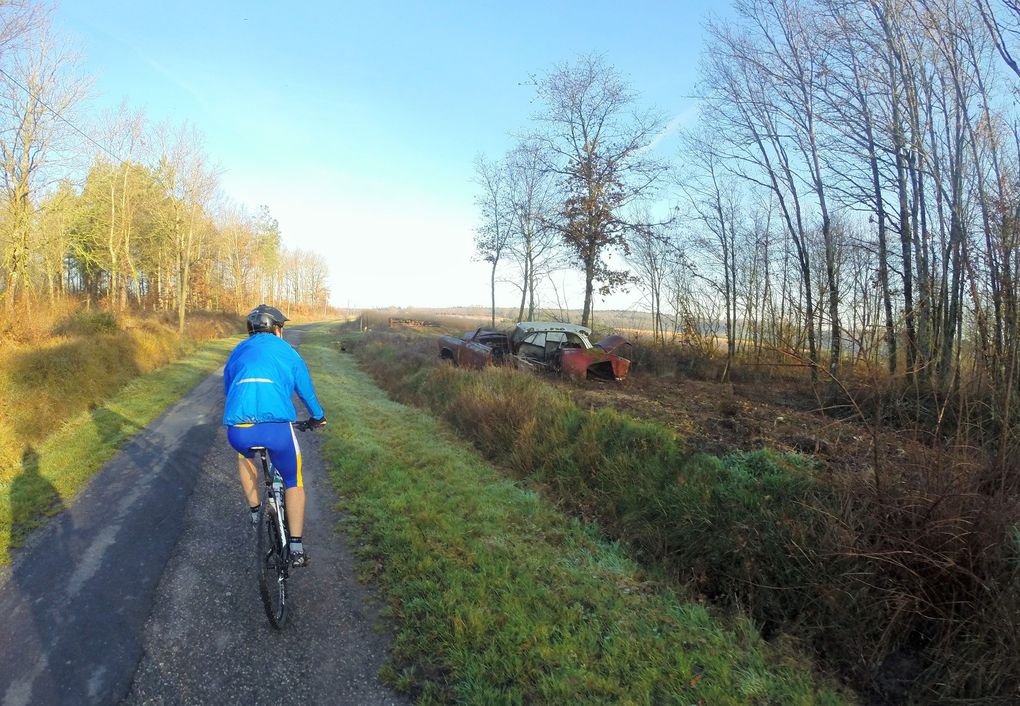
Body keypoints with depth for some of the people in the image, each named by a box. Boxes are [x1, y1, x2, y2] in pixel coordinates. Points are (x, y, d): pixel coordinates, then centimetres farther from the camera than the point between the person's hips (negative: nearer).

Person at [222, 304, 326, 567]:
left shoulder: (237, 351, 26)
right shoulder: (287, 351, 19)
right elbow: (307, 393, 27)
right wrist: (318, 418, 45)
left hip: (238, 430, 3)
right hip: (277, 428, -2)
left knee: (244, 455, 39)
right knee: (294, 482, 21)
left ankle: (255, 513, 39)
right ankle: (296, 548, 17)